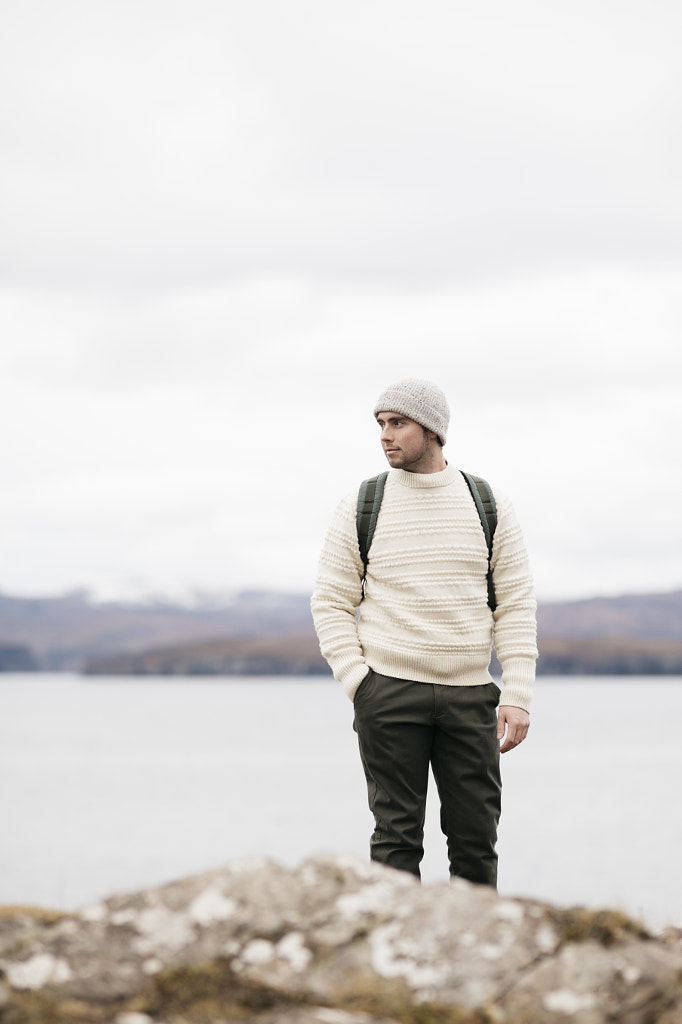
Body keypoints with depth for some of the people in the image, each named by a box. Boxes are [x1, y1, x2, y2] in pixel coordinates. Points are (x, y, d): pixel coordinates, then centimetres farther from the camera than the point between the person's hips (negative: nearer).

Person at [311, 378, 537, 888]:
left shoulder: (489, 505, 5)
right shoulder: (361, 507, 2)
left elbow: (516, 603, 5)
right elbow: (331, 603, 5)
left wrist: (517, 696, -3)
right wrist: (358, 684, -6)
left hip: (470, 694, 1)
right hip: (388, 694, -1)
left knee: (477, 836, 2)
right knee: (397, 835, -2)